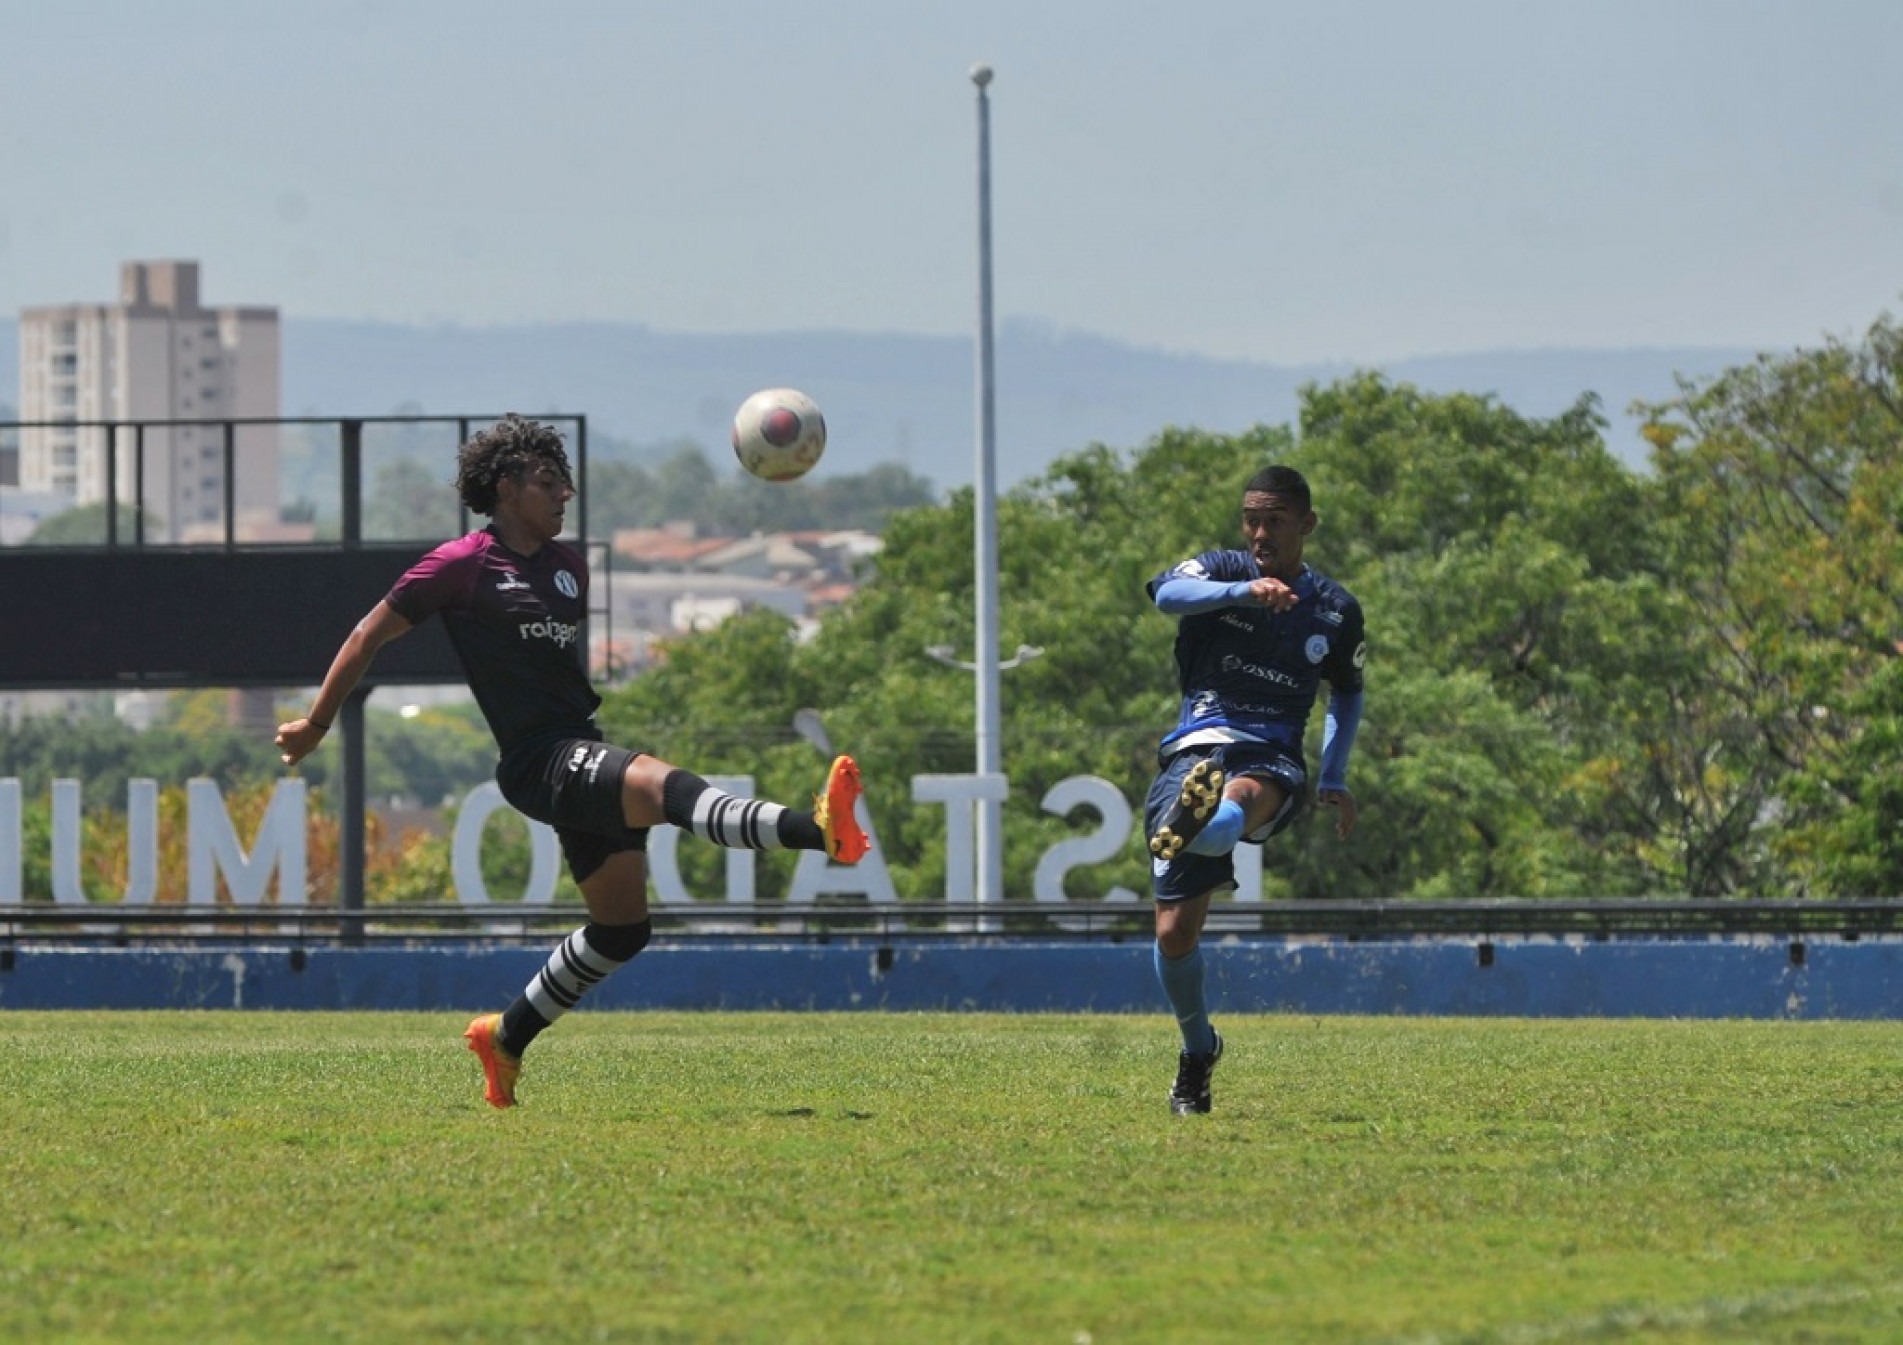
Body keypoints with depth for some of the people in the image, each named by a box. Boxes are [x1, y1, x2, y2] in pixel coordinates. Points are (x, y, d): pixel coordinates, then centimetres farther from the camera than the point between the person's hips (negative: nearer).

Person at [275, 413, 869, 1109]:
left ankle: (507, 1038, 27)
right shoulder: (462, 565, -4)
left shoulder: (568, 564, 16)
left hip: (586, 753, 9)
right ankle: (820, 830, -54)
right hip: (539, 761, -9)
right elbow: (370, 635, 3)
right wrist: (316, 723, 10)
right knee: (671, 787, -31)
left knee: (622, 927, 11)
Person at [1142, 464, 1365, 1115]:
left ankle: (1199, 827, -77)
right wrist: (1244, 590, -34)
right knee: (1175, 933, -3)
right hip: (1194, 753, 0)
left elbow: (1348, 692, 31)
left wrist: (1335, 779, 19)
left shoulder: (1336, 610, 14)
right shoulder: (1222, 572, 7)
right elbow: (1169, 594, -17)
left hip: (1271, 761, 0)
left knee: (1235, 802, -41)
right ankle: (1197, 1048, 21)